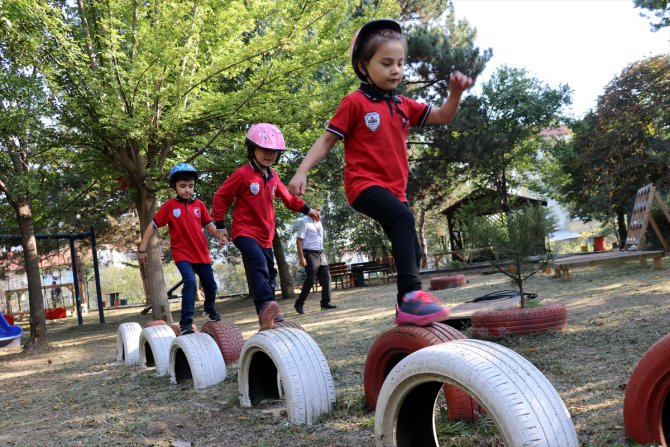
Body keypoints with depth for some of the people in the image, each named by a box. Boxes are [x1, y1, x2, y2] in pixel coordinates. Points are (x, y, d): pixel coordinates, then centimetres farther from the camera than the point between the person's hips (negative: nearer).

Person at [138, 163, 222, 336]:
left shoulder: (199, 205, 2)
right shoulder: (169, 206, -7)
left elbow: (208, 224, 5)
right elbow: (153, 225, -4)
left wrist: (220, 235, -15)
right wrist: (142, 248, -6)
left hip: (202, 253, 4)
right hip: (182, 254, -4)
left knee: (211, 285, 15)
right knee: (190, 283, -25)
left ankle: (210, 311, 45)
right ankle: (186, 323, -20)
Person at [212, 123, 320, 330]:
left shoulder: (273, 176, 10)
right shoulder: (242, 175, -12)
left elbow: (287, 197, 23)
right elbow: (220, 197, -7)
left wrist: (306, 209, 19)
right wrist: (220, 226, -8)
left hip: (265, 235, 8)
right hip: (245, 232, -8)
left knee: (269, 273, 12)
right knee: (259, 264, -31)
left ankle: (268, 316, 25)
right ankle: (265, 306, -44)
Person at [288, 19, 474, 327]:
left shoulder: (404, 106, 14)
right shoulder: (355, 102, -3)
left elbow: (443, 117, 13)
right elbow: (327, 140, -2)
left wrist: (455, 93, -7)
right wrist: (302, 172, -12)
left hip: (394, 189, 8)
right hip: (364, 184, -8)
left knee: (411, 249, 9)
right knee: (403, 218, -34)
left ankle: (407, 310, 23)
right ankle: (411, 294, -38)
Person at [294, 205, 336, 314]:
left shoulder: (319, 223, 16)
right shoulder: (305, 222, -6)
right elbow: (299, 240, -11)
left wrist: (323, 254, 17)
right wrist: (301, 257, -19)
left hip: (321, 253, 7)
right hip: (310, 254, -7)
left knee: (326, 277, -1)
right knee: (310, 280, -8)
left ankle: (325, 303, 2)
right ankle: (299, 303, 4)